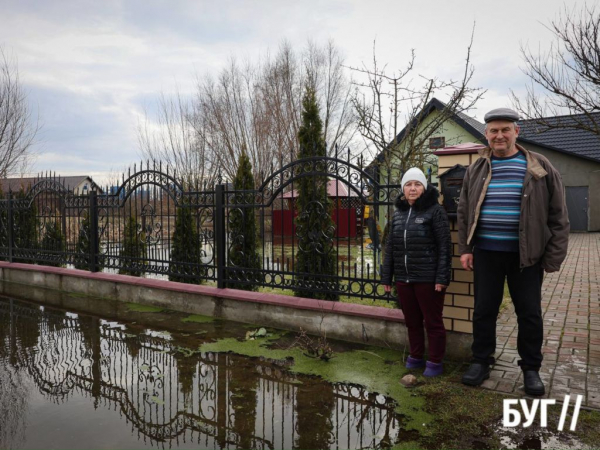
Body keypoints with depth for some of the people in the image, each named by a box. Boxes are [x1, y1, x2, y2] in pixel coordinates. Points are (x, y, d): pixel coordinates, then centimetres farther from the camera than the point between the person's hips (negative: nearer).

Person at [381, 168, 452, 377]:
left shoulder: (435, 210, -6)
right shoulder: (398, 213, 10)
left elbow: (444, 246, -9)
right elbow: (390, 247, 13)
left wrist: (442, 277, -15)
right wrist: (386, 276, 11)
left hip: (428, 278, -5)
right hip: (403, 278, 5)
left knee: (432, 321, 6)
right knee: (412, 320, 16)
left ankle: (435, 363, 20)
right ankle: (415, 357, 31)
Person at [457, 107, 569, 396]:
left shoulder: (540, 168, -2)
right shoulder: (476, 170, 5)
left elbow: (558, 215, -1)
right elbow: (464, 212, 9)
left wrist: (554, 256, -5)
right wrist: (465, 249, 2)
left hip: (526, 254, -1)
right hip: (486, 253, 2)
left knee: (529, 313, 8)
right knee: (484, 310, 9)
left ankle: (530, 368, 26)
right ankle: (481, 361, 25)